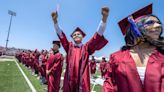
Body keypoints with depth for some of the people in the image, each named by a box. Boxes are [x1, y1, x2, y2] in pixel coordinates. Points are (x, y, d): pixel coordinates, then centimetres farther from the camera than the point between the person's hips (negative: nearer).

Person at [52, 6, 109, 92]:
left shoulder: (86, 47, 3)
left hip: (82, 78, -1)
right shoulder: (69, 46, 7)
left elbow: (98, 34, -8)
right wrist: (55, 20, -14)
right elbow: (61, 34, -1)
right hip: (70, 78, 2)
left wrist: (104, 17, -19)